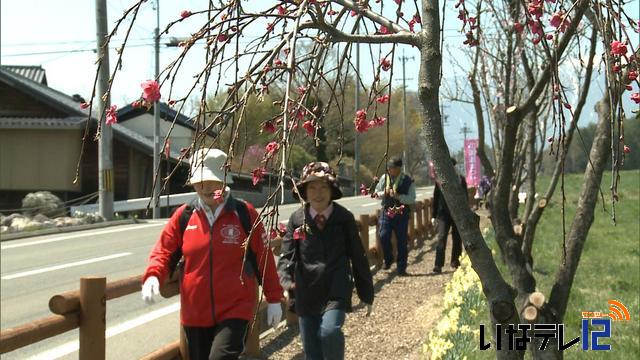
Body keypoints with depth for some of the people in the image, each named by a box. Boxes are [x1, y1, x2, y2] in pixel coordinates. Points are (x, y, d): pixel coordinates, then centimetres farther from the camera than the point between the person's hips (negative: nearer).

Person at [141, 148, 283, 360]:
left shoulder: (245, 214, -3)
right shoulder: (183, 216, 3)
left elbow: (264, 259, 3)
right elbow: (163, 252, 6)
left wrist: (274, 299, 6)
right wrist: (152, 276, -15)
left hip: (235, 310, -3)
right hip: (195, 313, 4)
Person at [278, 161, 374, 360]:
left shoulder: (344, 218, -1)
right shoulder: (297, 219, 1)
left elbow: (358, 257, 5)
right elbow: (287, 256, 0)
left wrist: (366, 294, 9)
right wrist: (287, 281, -20)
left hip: (336, 292, -2)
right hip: (306, 294, 2)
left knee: (330, 331, -26)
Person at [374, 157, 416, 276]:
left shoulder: (408, 181, -4)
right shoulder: (384, 178, 6)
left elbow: (412, 199, -8)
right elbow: (377, 192, 14)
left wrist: (397, 196, -20)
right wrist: (384, 193, -8)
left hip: (402, 214, -2)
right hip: (386, 211, 2)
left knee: (402, 241, 3)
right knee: (384, 237, -12)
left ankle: (401, 268, 13)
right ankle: (388, 259, 14)